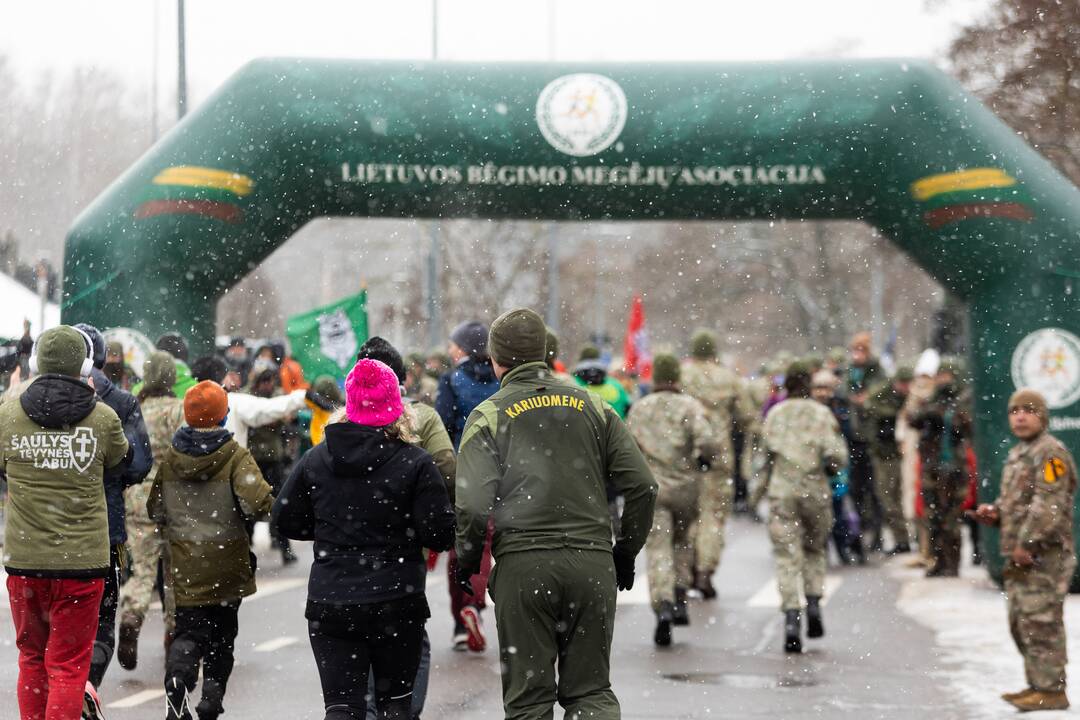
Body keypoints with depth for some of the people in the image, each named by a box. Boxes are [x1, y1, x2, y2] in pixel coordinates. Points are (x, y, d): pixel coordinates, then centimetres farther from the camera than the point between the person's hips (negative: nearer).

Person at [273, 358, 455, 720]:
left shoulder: (315, 459, 2)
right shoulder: (415, 463, -8)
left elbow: (285, 521, 9)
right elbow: (440, 535, -10)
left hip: (329, 605, 2)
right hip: (396, 605, -1)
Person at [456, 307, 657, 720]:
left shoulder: (489, 415, 2)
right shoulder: (592, 407, 11)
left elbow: (473, 504, -9)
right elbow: (642, 487, 7)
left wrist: (466, 563, 8)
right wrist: (625, 553, 19)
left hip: (523, 565, -2)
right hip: (593, 562, 3)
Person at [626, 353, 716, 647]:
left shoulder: (639, 408, 4)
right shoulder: (689, 406, -5)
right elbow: (708, 441, -18)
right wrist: (707, 458, 4)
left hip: (651, 488, 0)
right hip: (686, 486, 0)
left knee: (658, 551, -3)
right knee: (682, 542, 21)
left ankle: (663, 606, -21)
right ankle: (680, 599, 14)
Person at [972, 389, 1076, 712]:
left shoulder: (1050, 452, -11)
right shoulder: (1017, 454, 20)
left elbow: (1049, 504, -20)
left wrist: (1027, 542, -22)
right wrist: (994, 512, 11)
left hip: (1044, 555, -10)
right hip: (1018, 556, 10)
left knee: (1040, 622, -10)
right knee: (1021, 622, 14)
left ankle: (1050, 690, -7)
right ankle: (1037, 684, 22)